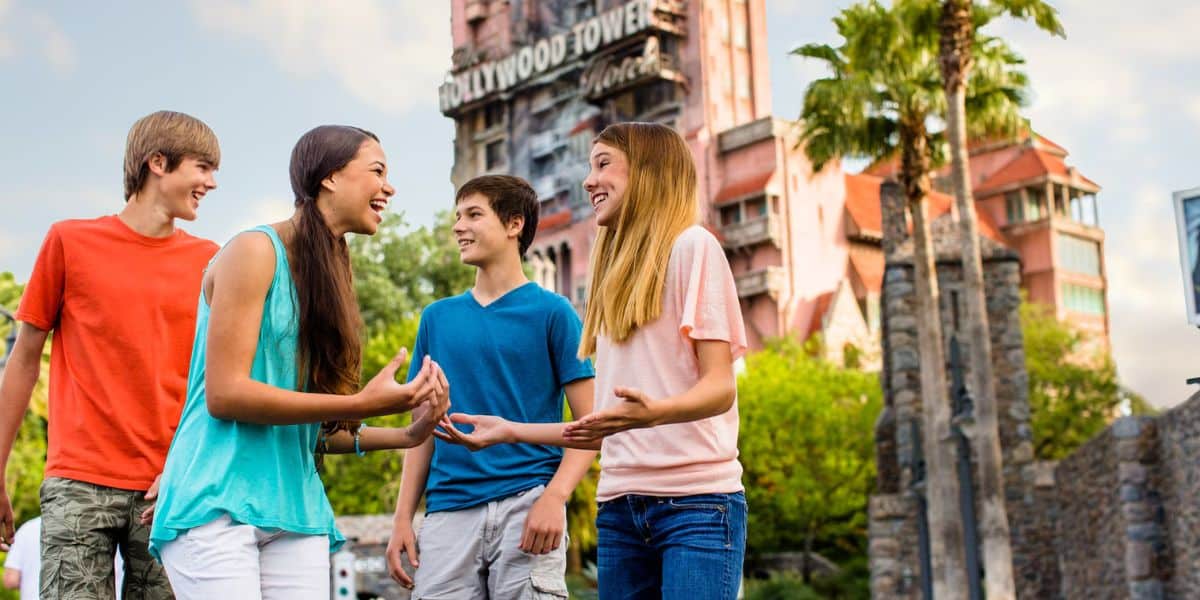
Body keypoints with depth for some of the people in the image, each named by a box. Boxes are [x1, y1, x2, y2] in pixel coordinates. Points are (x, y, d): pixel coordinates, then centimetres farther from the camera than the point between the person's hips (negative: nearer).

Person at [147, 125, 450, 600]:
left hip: (296, 510, 7)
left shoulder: (327, 277, 17)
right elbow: (224, 394, -14)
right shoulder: (256, 250, -6)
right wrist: (362, 404, -16)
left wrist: (404, 435, 3)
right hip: (218, 503, -7)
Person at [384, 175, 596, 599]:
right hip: (448, 511, 4)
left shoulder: (551, 311, 2)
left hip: (526, 506, -3)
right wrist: (403, 517, 9)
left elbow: (589, 423, -2)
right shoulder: (437, 318, 15)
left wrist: (555, 495, -17)